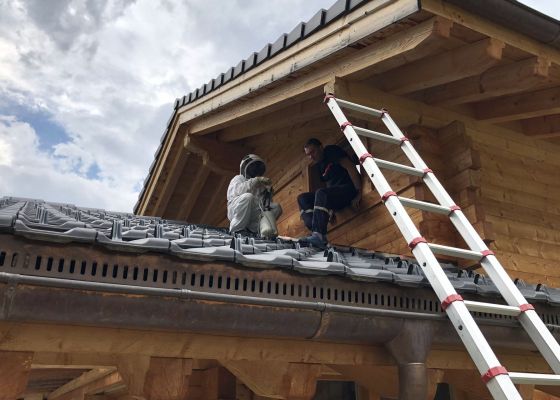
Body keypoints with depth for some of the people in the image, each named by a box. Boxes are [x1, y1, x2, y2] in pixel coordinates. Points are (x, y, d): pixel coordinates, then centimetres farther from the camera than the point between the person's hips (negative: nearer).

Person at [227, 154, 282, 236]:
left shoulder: (260, 185, 26)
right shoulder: (238, 178, 9)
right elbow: (239, 190, -18)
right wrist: (256, 180, -29)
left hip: (254, 215, 6)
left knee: (276, 207, -5)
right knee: (248, 197, -33)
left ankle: (251, 229, -14)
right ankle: (237, 230, -24)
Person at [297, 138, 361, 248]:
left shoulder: (332, 151, -1)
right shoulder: (319, 165, 21)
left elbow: (351, 168, -11)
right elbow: (327, 185, 16)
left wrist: (359, 193, -18)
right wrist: (329, 209, 0)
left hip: (348, 189, -8)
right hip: (333, 195, 8)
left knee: (321, 193, -34)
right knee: (302, 198, -5)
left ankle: (319, 236, -44)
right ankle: (316, 232, -27)